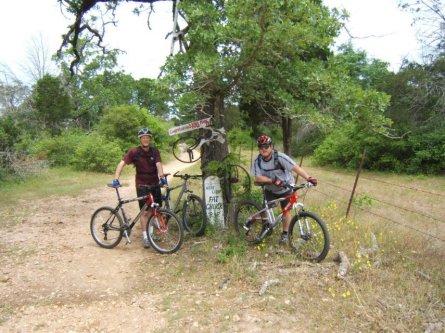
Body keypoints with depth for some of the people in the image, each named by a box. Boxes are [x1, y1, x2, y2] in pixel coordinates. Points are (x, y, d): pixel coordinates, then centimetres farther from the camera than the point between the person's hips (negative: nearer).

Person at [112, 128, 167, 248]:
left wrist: (161, 176, -34)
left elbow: (158, 164, -15)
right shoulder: (134, 152, -9)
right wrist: (116, 178, -29)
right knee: (145, 211, -4)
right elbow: (122, 163, -16)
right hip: (142, 185, -3)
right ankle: (145, 236, 4)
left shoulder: (155, 151, -1)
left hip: (155, 183, 3)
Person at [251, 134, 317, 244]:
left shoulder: (280, 157, -28)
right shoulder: (257, 161, -17)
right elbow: (258, 178, -23)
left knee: (286, 211, -1)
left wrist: (308, 178, -49)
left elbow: (295, 167, -36)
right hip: (270, 189, 3)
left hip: (285, 188, -3)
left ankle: (285, 233, 18)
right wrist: (273, 180, -38)